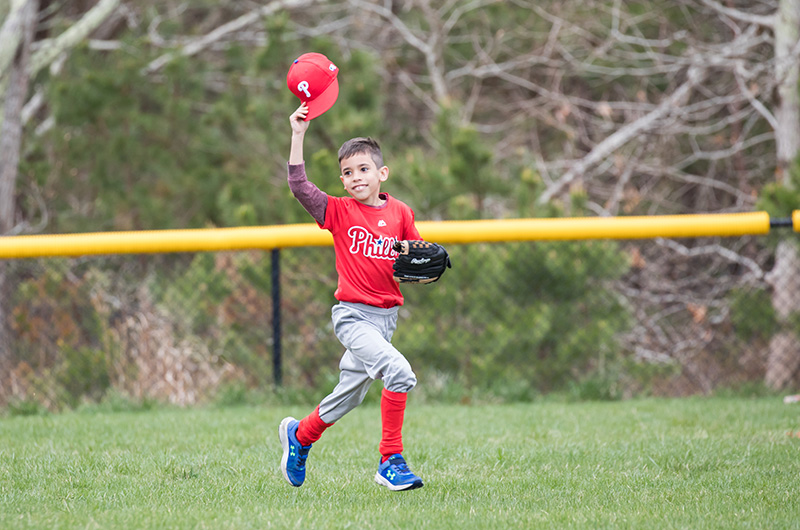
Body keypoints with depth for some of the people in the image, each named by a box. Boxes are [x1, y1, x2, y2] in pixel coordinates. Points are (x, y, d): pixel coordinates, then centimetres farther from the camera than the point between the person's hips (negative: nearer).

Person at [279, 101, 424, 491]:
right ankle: (391, 461, -17)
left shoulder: (400, 213, 6)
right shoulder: (338, 211, -3)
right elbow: (299, 185, -15)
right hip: (352, 315, -5)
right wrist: (298, 135, -19)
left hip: (386, 316, 5)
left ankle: (299, 435, 42)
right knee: (399, 372, -26)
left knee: (347, 397, 15)